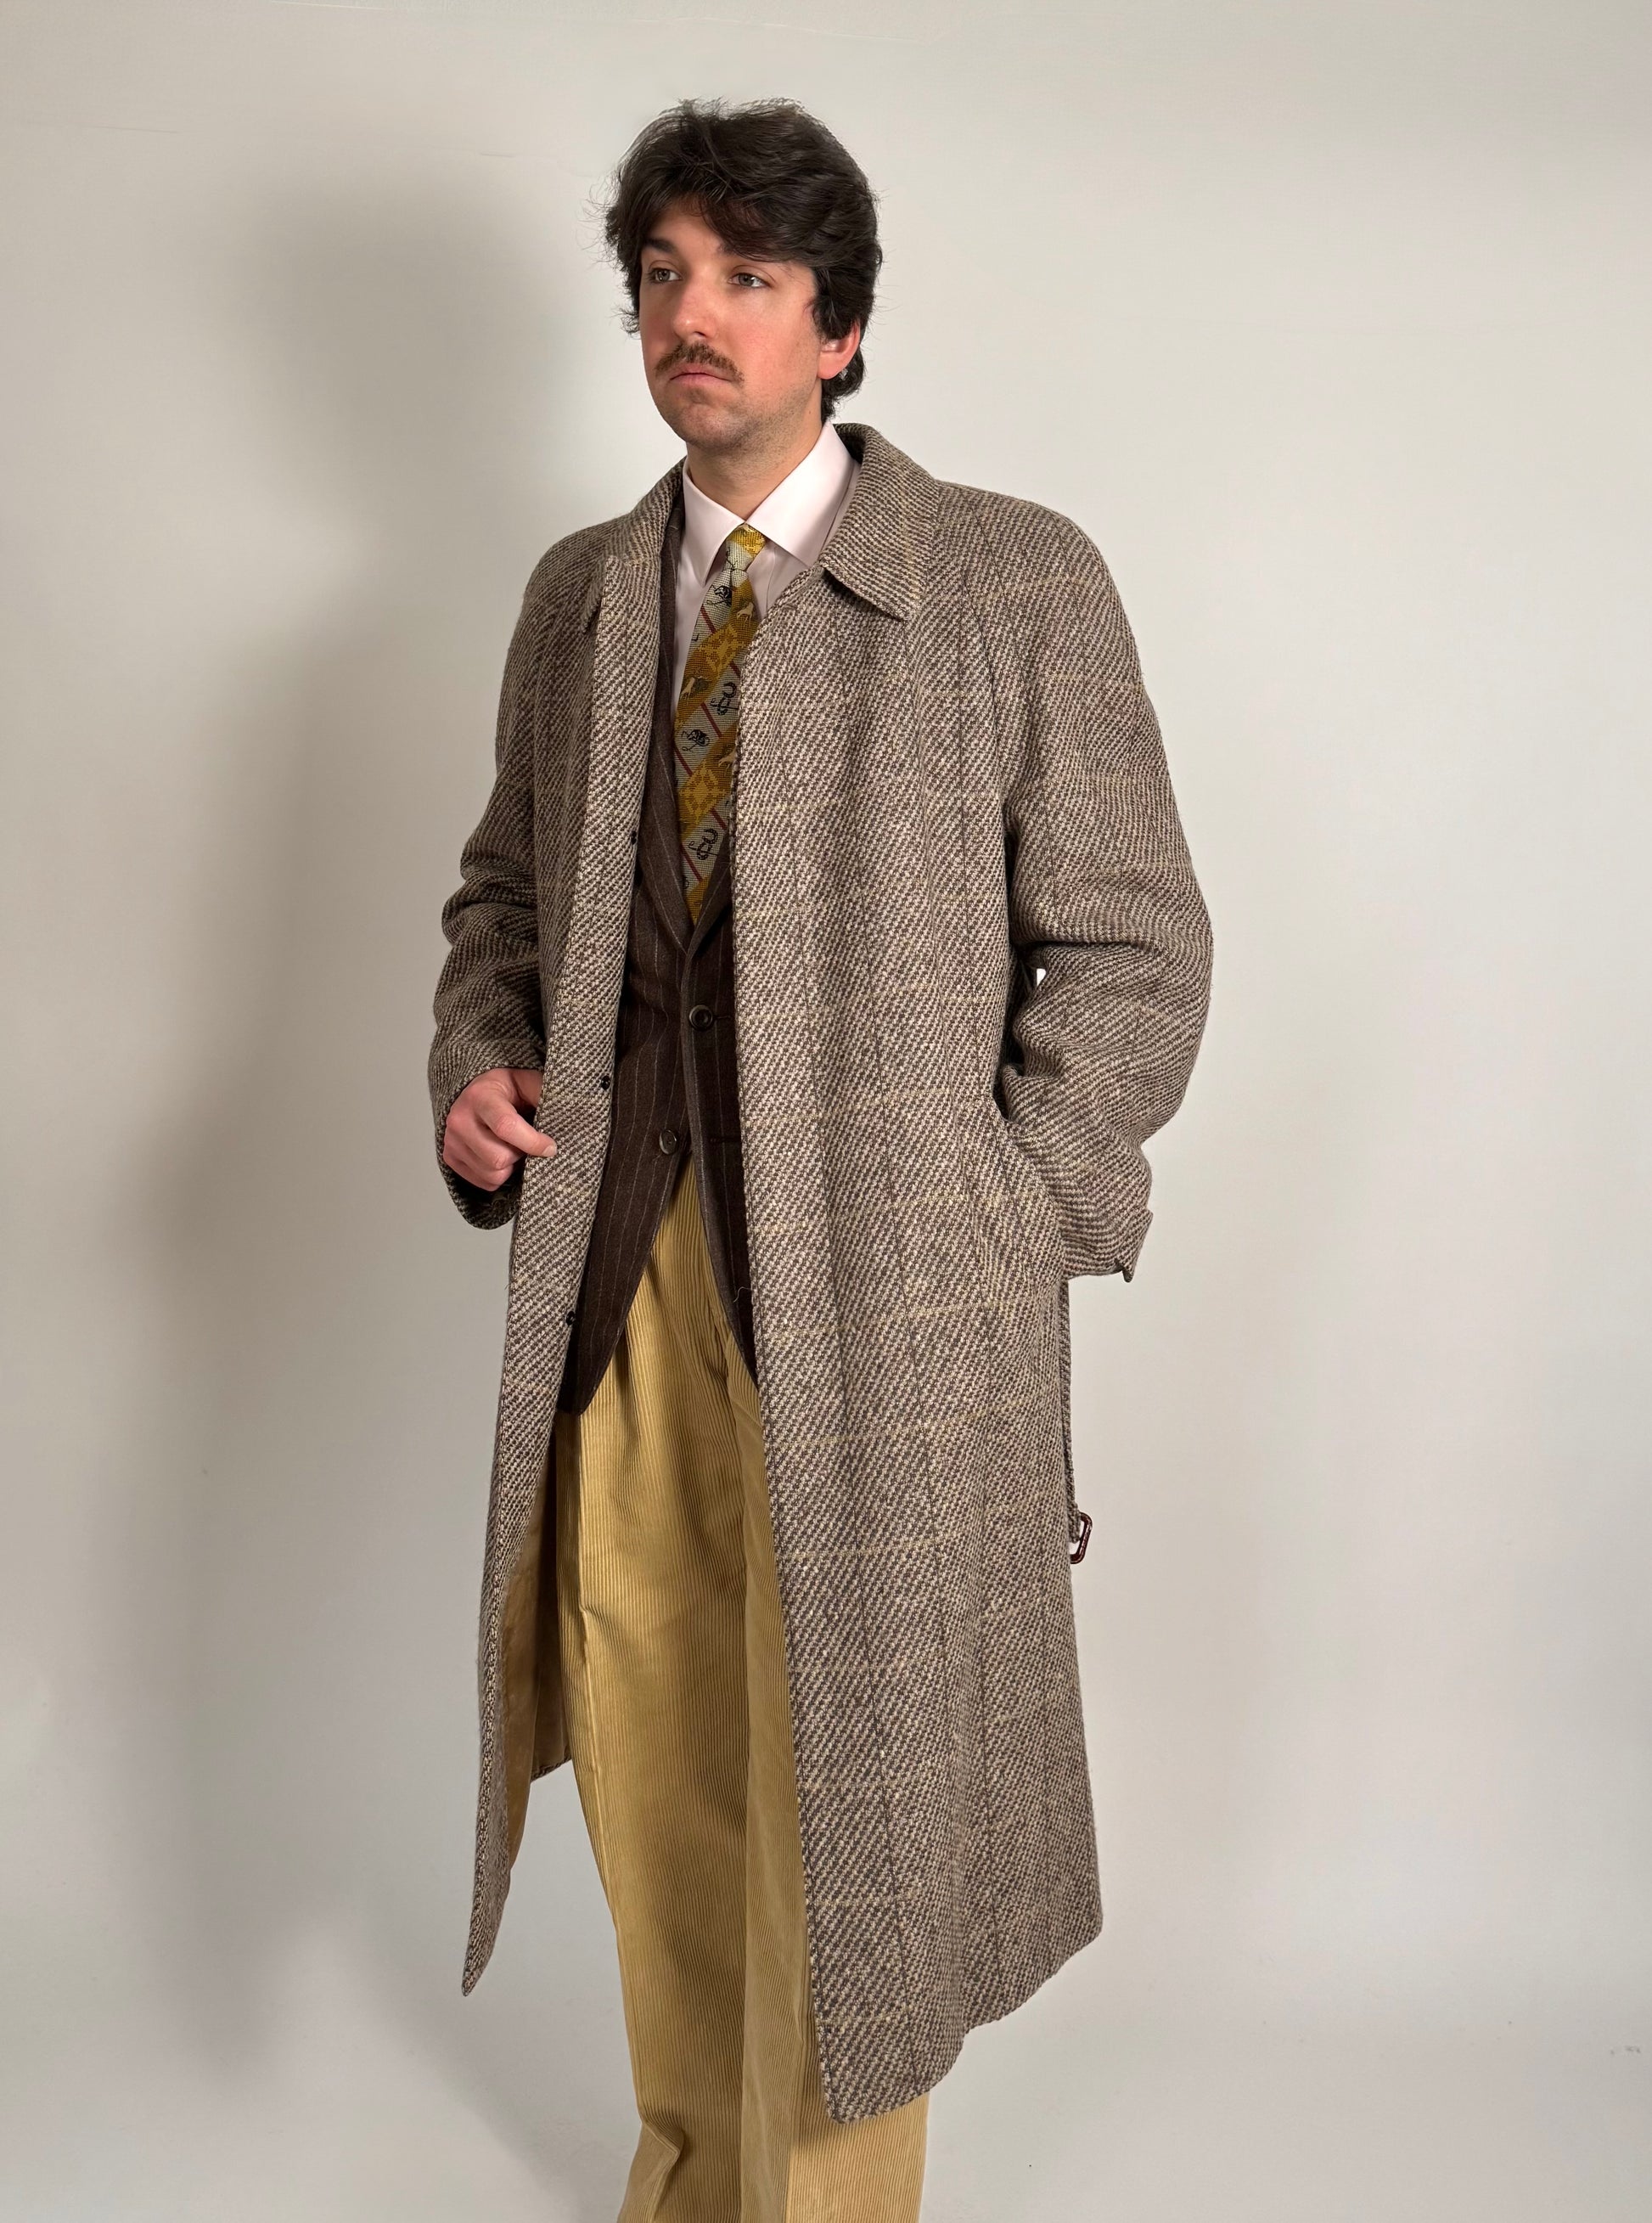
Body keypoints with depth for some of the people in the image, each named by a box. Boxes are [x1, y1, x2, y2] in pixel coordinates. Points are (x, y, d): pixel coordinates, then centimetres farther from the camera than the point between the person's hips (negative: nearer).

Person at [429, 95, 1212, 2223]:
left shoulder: (1016, 583, -3)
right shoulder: (576, 598, 11)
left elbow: (1133, 948, -2)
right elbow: (504, 889, 22)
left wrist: (987, 1223, -8)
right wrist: (474, 1070, 3)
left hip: (877, 1305, -4)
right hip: (618, 1278, 5)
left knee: (840, 1821, 5)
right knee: (653, 1791, 16)